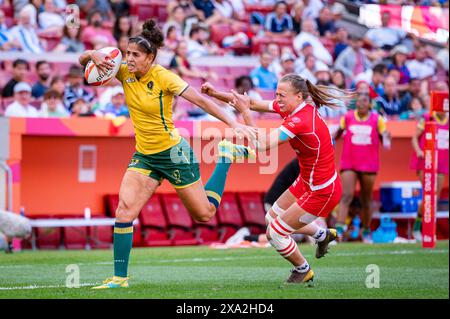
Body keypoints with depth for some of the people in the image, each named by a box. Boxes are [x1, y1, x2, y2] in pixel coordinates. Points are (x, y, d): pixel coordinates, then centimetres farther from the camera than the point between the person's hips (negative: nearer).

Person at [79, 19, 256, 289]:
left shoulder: (163, 77, -19)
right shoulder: (125, 72, -4)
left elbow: (201, 100, -20)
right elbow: (83, 60, 3)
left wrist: (233, 124, -26)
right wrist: (94, 55, -21)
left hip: (174, 152, -5)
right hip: (145, 155, 5)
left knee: (204, 214, 7)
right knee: (125, 210, -13)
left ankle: (227, 155, 28)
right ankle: (120, 277, -6)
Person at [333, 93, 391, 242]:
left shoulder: (377, 119, 0)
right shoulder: (348, 117, 3)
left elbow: (384, 137, 4)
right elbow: (339, 131, 17)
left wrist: (386, 138, -19)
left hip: (369, 165, 1)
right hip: (349, 164, 0)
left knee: (366, 200, 10)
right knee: (346, 195, -16)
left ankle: (366, 231, 25)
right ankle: (339, 228, -23)